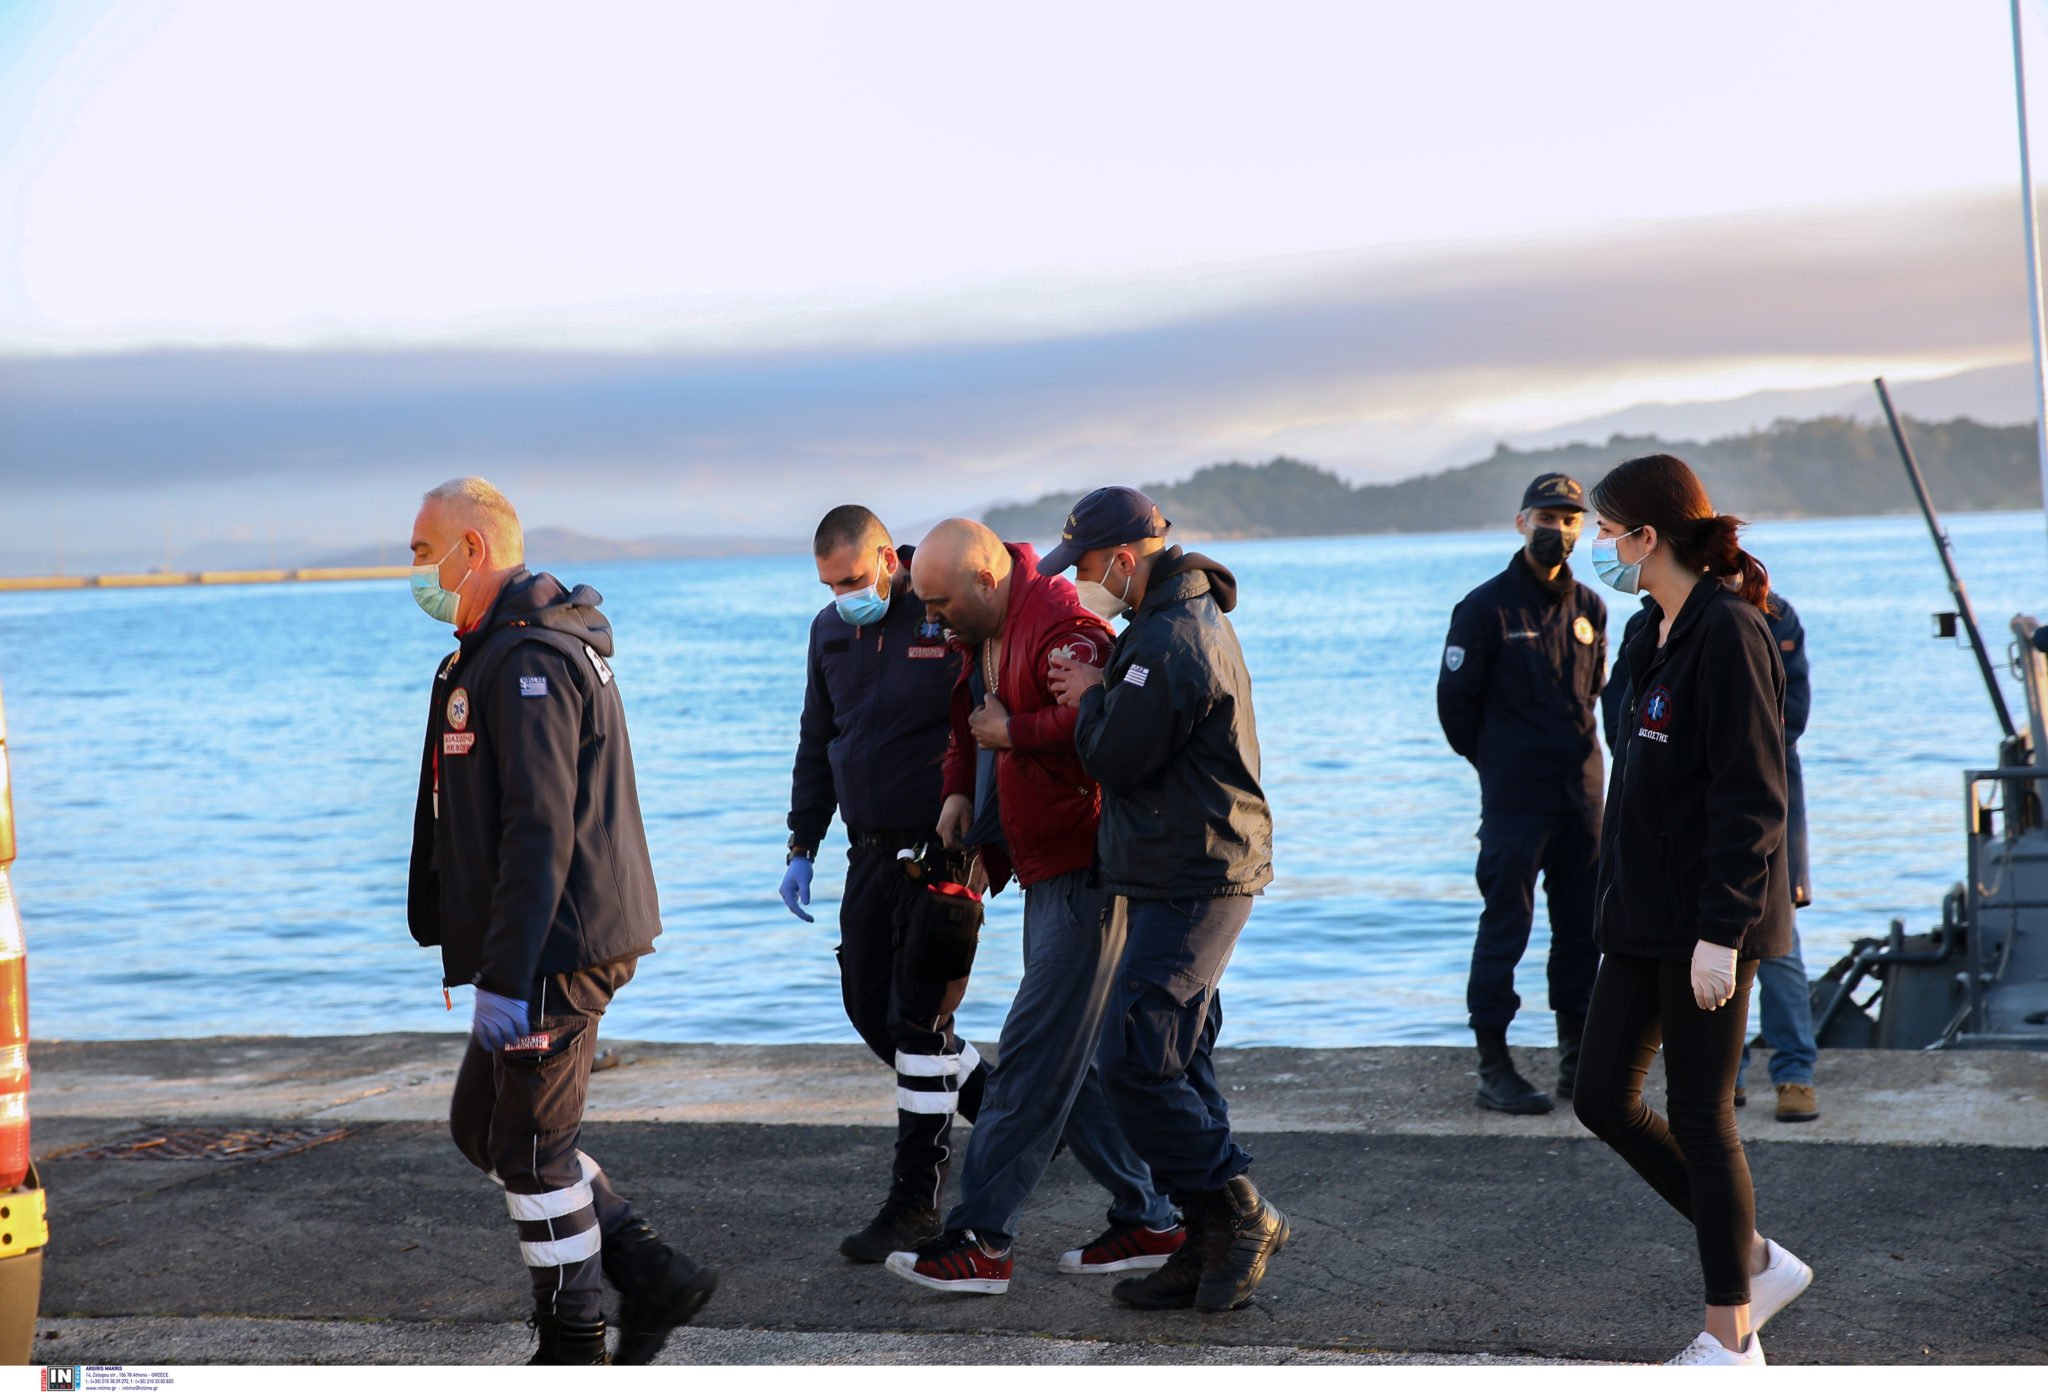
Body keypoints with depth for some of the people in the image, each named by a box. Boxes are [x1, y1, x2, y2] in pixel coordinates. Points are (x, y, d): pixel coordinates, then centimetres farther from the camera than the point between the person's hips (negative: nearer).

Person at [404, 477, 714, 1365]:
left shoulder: (528, 661, -18)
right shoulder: (499, 654, 17)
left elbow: (540, 831, -24)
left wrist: (507, 979, -25)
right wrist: (501, 964, 25)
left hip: (557, 953, -11)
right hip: (550, 948, 11)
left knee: (530, 1149, 0)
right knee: (480, 1126, 17)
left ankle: (575, 1351, 13)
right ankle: (652, 1277, 16)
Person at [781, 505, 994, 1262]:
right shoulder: (830, 630, 8)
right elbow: (817, 743, 18)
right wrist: (802, 846, 13)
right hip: (872, 851, 7)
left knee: (920, 1020, -5)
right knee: (870, 1009, 10)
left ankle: (915, 1201, 4)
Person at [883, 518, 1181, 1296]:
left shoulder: (1058, 624, -19)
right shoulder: (982, 634, 13)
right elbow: (971, 722, 28)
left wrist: (1014, 733, -20)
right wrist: (959, 790, 9)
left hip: (1086, 873, -11)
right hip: (1048, 873, 11)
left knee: (1034, 1059, -9)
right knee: (1072, 1060, 12)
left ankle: (980, 1244, -6)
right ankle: (1148, 1222, 19)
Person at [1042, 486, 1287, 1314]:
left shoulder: (1169, 641, -20)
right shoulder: (1190, 615, 16)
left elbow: (1117, 757, -18)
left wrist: (1090, 698, -1)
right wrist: (1101, 697, 7)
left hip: (1191, 883, -11)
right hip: (1197, 875, 11)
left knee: (1136, 1063, -11)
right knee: (1179, 1066, 13)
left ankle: (1241, 1217, -2)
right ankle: (1214, 1245, 17)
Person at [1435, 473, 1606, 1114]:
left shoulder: (1589, 609, 11)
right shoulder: (1486, 607, -6)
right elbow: (1455, 700, -2)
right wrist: (1499, 764, 6)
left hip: (1581, 795, 6)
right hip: (1513, 801, -6)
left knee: (1582, 928, 9)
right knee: (1505, 928, -4)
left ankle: (1577, 1062, 18)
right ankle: (1494, 1068, 2)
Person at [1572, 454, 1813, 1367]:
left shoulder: (1728, 633, -16)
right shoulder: (1656, 634, 12)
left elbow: (1750, 795, -20)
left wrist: (1720, 930, -22)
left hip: (1707, 920, -10)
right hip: (1645, 914, 10)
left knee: (1701, 1120, -1)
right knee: (1603, 1101, 10)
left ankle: (1732, 1340, 12)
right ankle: (1755, 1260, 22)